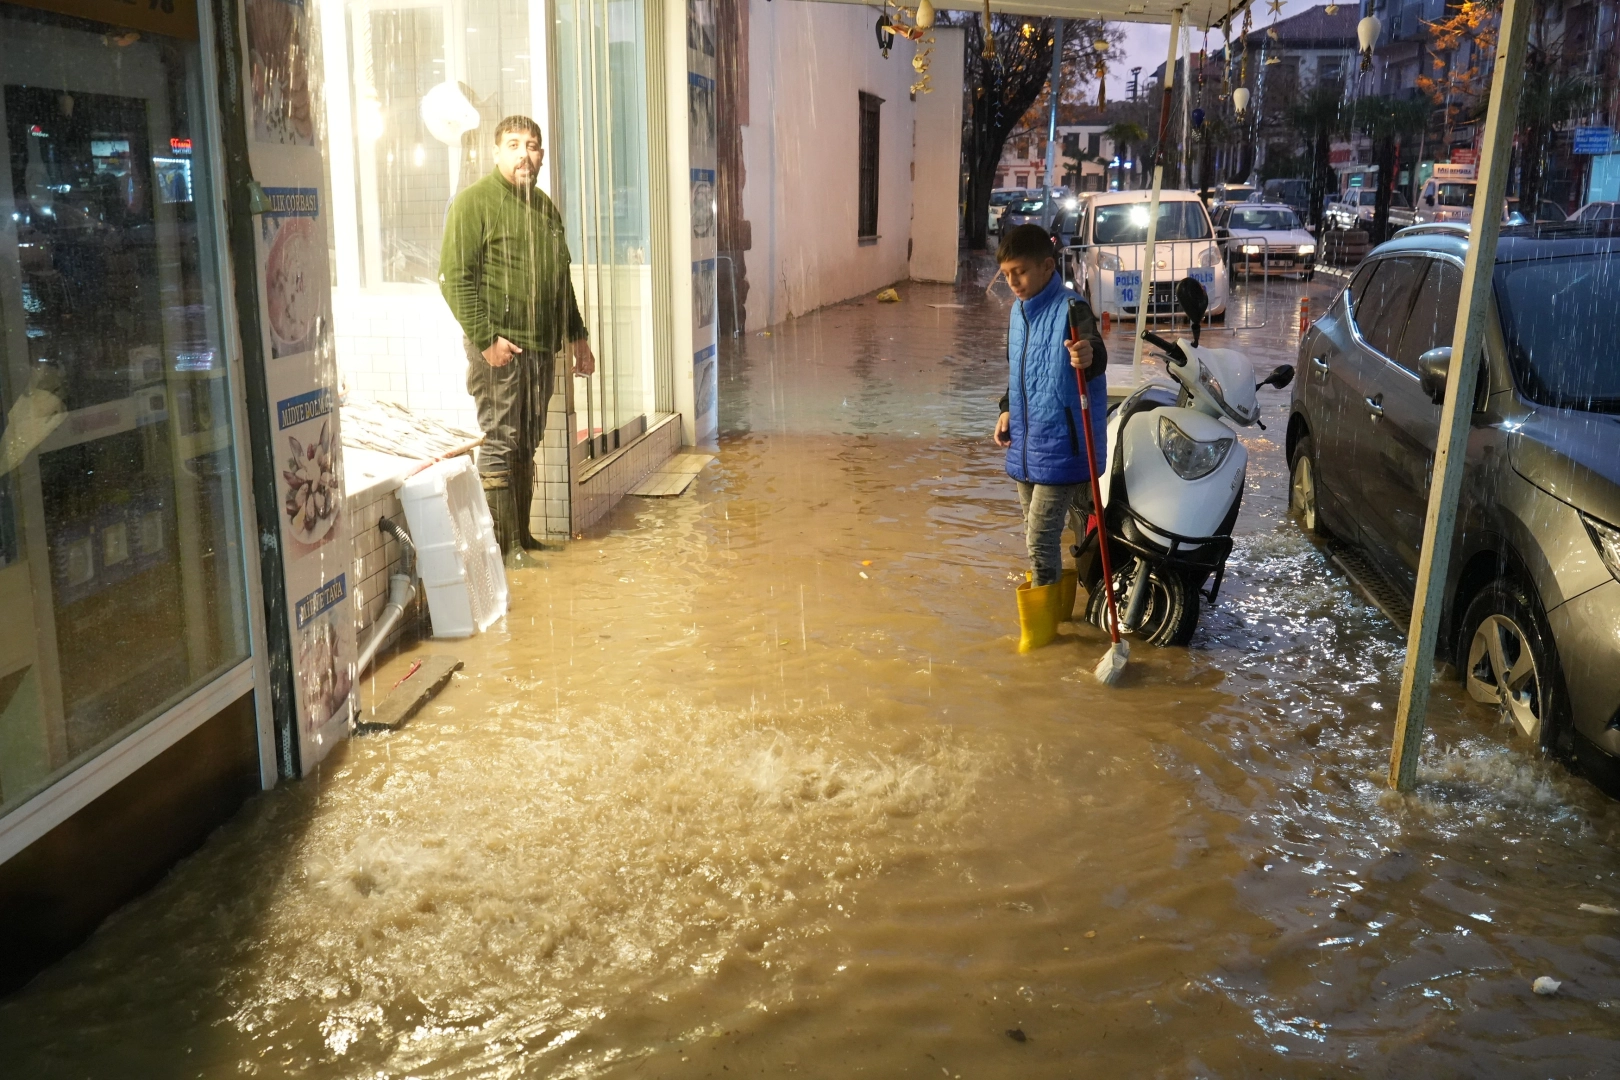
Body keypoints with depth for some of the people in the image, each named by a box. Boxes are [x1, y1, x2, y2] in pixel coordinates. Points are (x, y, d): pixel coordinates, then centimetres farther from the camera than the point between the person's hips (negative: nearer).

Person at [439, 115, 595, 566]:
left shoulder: (545, 207, 18)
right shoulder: (474, 201, -5)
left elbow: (562, 281, 26)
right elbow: (455, 278, -12)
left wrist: (578, 335, 22)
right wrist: (485, 338, -18)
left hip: (541, 347, 7)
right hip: (499, 347, -7)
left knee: (526, 445, 11)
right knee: (499, 444, -5)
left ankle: (522, 534, 19)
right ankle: (503, 543, 0)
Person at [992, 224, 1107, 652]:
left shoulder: (1071, 309, -16)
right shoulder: (1018, 311, 10)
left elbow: (1094, 352, -34)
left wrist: (1090, 356, -56)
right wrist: (1008, 409, 12)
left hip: (1060, 445, -8)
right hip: (1025, 445, 8)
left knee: (1041, 537, -6)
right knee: (1035, 535, 18)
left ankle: (1041, 628, 8)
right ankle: (1056, 603, 35)